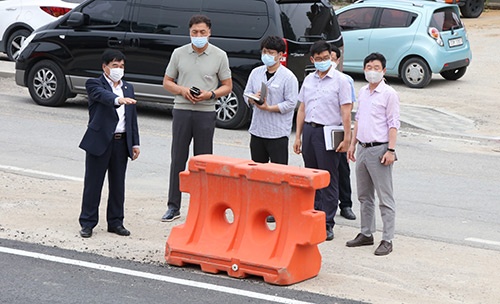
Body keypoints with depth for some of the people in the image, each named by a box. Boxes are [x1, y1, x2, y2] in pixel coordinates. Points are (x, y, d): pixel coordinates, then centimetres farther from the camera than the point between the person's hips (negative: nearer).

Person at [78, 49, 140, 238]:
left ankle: (115, 222, 19)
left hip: (121, 142, 5)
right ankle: (87, 223, 7)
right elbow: (103, 95, -27)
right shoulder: (94, 85, -2)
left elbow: (133, 118, 17)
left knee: (118, 185, 10)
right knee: (93, 184, 1)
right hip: (100, 141, -5)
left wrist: (135, 143, 11)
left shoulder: (128, 88, 16)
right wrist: (119, 99, -47)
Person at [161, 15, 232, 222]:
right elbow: (167, 82, 10)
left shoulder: (219, 56, 1)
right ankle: (173, 207, 9)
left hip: (205, 113, -1)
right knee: (178, 159, 3)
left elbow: (227, 86, 6)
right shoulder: (179, 53, 5)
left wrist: (210, 94, -13)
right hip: (182, 111, 1)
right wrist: (182, 90, -10)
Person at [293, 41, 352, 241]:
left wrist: (346, 139, -13)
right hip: (309, 129, 6)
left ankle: (327, 225, 1)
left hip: (328, 133, -6)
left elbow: (346, 112, -8)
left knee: (329, 180, -3)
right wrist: (298, 136, 13)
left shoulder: (340, 80, -4)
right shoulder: (308, 80, 13)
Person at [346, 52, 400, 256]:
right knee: (364, 196, 15)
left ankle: (387, 239, -3)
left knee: (385, 197, -4)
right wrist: (353, 144, 18)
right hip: (362, 148, 7)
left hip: (379, 149, -7)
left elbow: (393, 124, -10)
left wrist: (391, 150, -16)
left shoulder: (389, 94, -8)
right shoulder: (362, 92, 13)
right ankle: (366, 234, 25)